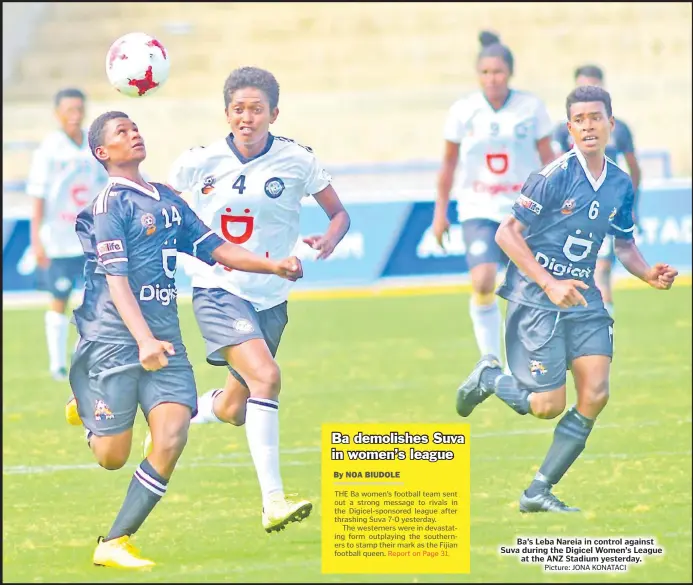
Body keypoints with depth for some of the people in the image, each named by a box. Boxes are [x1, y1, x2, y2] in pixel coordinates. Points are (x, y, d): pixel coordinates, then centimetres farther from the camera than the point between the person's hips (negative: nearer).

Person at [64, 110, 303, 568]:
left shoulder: (168, 200, 16)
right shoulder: (110, 204, -8)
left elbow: (215, 249, 18)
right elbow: (116, 279, -16)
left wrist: (275, 266, 5)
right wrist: (143, 340, -28)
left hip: (165, 336, 6)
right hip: (115, 338, -6)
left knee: (172, 437, -13)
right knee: (113, 457, -1)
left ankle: (116, 543, -3)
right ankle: (85, 406, 35)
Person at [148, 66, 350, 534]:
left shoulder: (297, 161, -4)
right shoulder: (199, 162, -6)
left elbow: (339, 213, 5)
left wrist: (329, 240, -16)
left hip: (270, 297, 4)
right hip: (219, 289, -3)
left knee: (233, 411, 11)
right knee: (266, 377, -26)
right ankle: (273, 503, -26)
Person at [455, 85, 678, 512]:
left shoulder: (620, 184, 5)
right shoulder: (556, 176, -15)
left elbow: (624, 243, 20)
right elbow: (507, 234, -14)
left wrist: (648, 274, -1)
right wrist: (550, 285, -19)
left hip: (584, 299, 6)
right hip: (536, 299, -6)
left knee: (595, 395, -7)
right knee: (548, 405, -9)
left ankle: (539, 492, 5)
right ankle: (488, 378, 23)